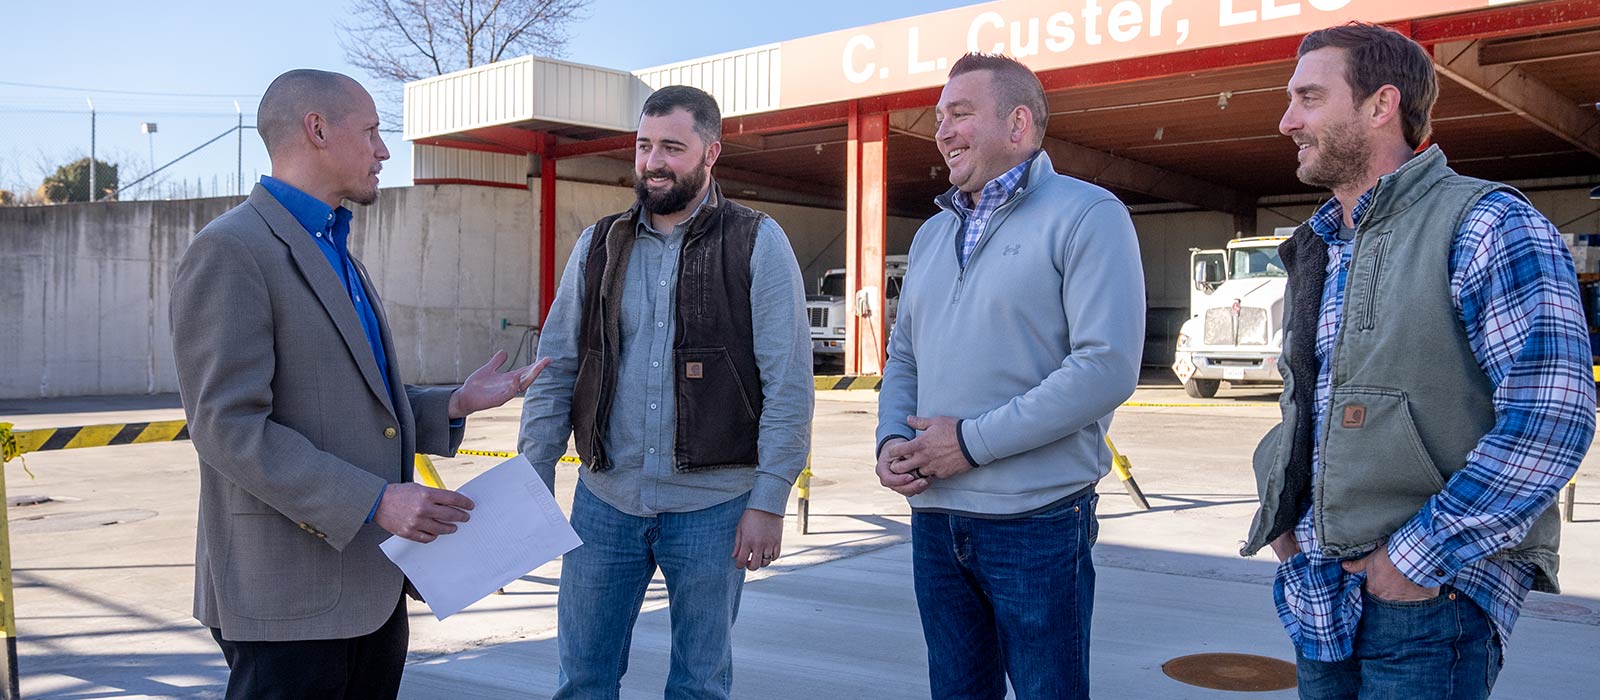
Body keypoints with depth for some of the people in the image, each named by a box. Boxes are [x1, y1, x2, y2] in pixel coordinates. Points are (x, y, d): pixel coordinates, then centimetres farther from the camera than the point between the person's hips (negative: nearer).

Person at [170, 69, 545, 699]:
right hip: (290, 593, -9)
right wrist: (373, 501, -23)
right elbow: (228, 427, -20)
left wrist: (456, 403, 6)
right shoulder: (230, 251, -12)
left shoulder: (335, 251, 18)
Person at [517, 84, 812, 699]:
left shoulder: (757, 244, -4)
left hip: (712, 504, -3)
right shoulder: (598, 246, 7)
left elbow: (788, 383, -8)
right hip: (604, 499, 3)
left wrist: (769, 501, -12)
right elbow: (556, 372, 7)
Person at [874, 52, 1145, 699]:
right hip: (934, 516, 7)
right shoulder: (932, 234, 15)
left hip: (1037, 519, -6)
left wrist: (973, 441, -18)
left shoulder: (1086, 215, -8)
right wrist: (891, 440, -2)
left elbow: (1108, 367, -19)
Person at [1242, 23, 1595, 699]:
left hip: (1431, 599, -7)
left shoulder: (1485, 224, -12)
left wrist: (1419, 557, -19)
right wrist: (1278, 508, 7)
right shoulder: (1316, 249, 13)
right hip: (1317, 592, 7)